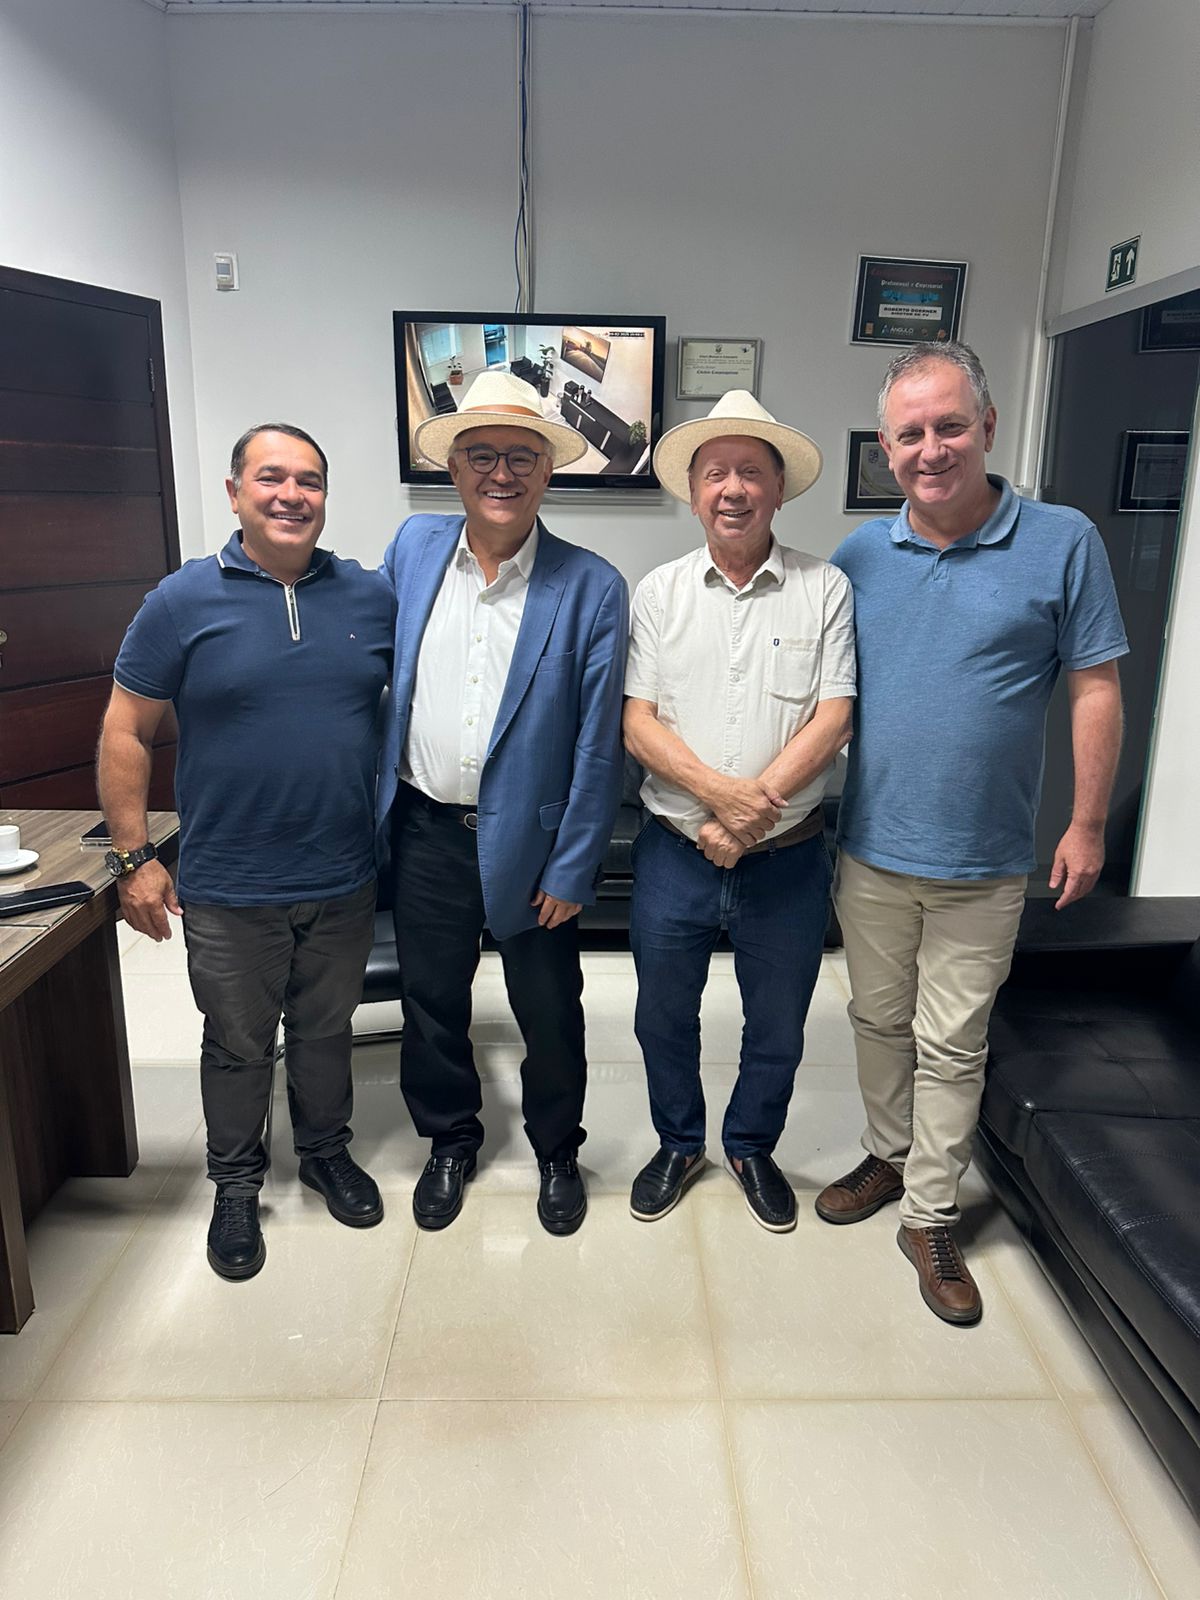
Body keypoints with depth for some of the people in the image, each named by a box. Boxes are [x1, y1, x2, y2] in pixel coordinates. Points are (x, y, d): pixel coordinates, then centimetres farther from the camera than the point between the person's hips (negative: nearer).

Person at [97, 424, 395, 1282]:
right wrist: (134, 857, -6)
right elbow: (125, 734, -3)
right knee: (237, 1046, 15)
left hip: (345, 881, 2)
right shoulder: (184, 600, -7)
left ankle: (327, 1152, 43)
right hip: (228, 889, -2)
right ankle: (236, 1186, 37)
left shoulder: (371, 596, 0)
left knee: (326, 1031, 20)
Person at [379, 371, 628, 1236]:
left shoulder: (592, 587, -11)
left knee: (550, 1015, 14)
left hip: (529, 839, -3)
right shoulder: (415, 547, 0)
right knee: (432, 1001, 18)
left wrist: (571, 869, -11)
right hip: (426, 831, 3)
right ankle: (450, 1140, 44)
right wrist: (372, 801, 5)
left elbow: (598, 745, -11)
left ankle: (557, 1150, 41)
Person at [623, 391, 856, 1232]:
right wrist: (716, 789, -21)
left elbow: (832, 721, -10)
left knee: (778, 1028, 16)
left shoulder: (826, 589, -3)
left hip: (788, 859, -1)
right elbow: (638, 722, -6)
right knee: (663, 1016, 16)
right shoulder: (660, 592, 0)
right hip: (674, 851, 1)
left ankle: (752, 1147, 42)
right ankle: (679, 1144, 41)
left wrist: (751, 813, -18)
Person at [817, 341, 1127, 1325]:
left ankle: (929, 1217, 25)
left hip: (982, 867, -3)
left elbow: (1095, 689, -3)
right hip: (870, 851, 3)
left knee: (951, 1046, 8)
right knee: (879, 1022, 18)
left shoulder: (1063, 542, -6)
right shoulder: (860, 555, 2)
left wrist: (1088, 824, -4)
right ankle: (889, 1156, 40)